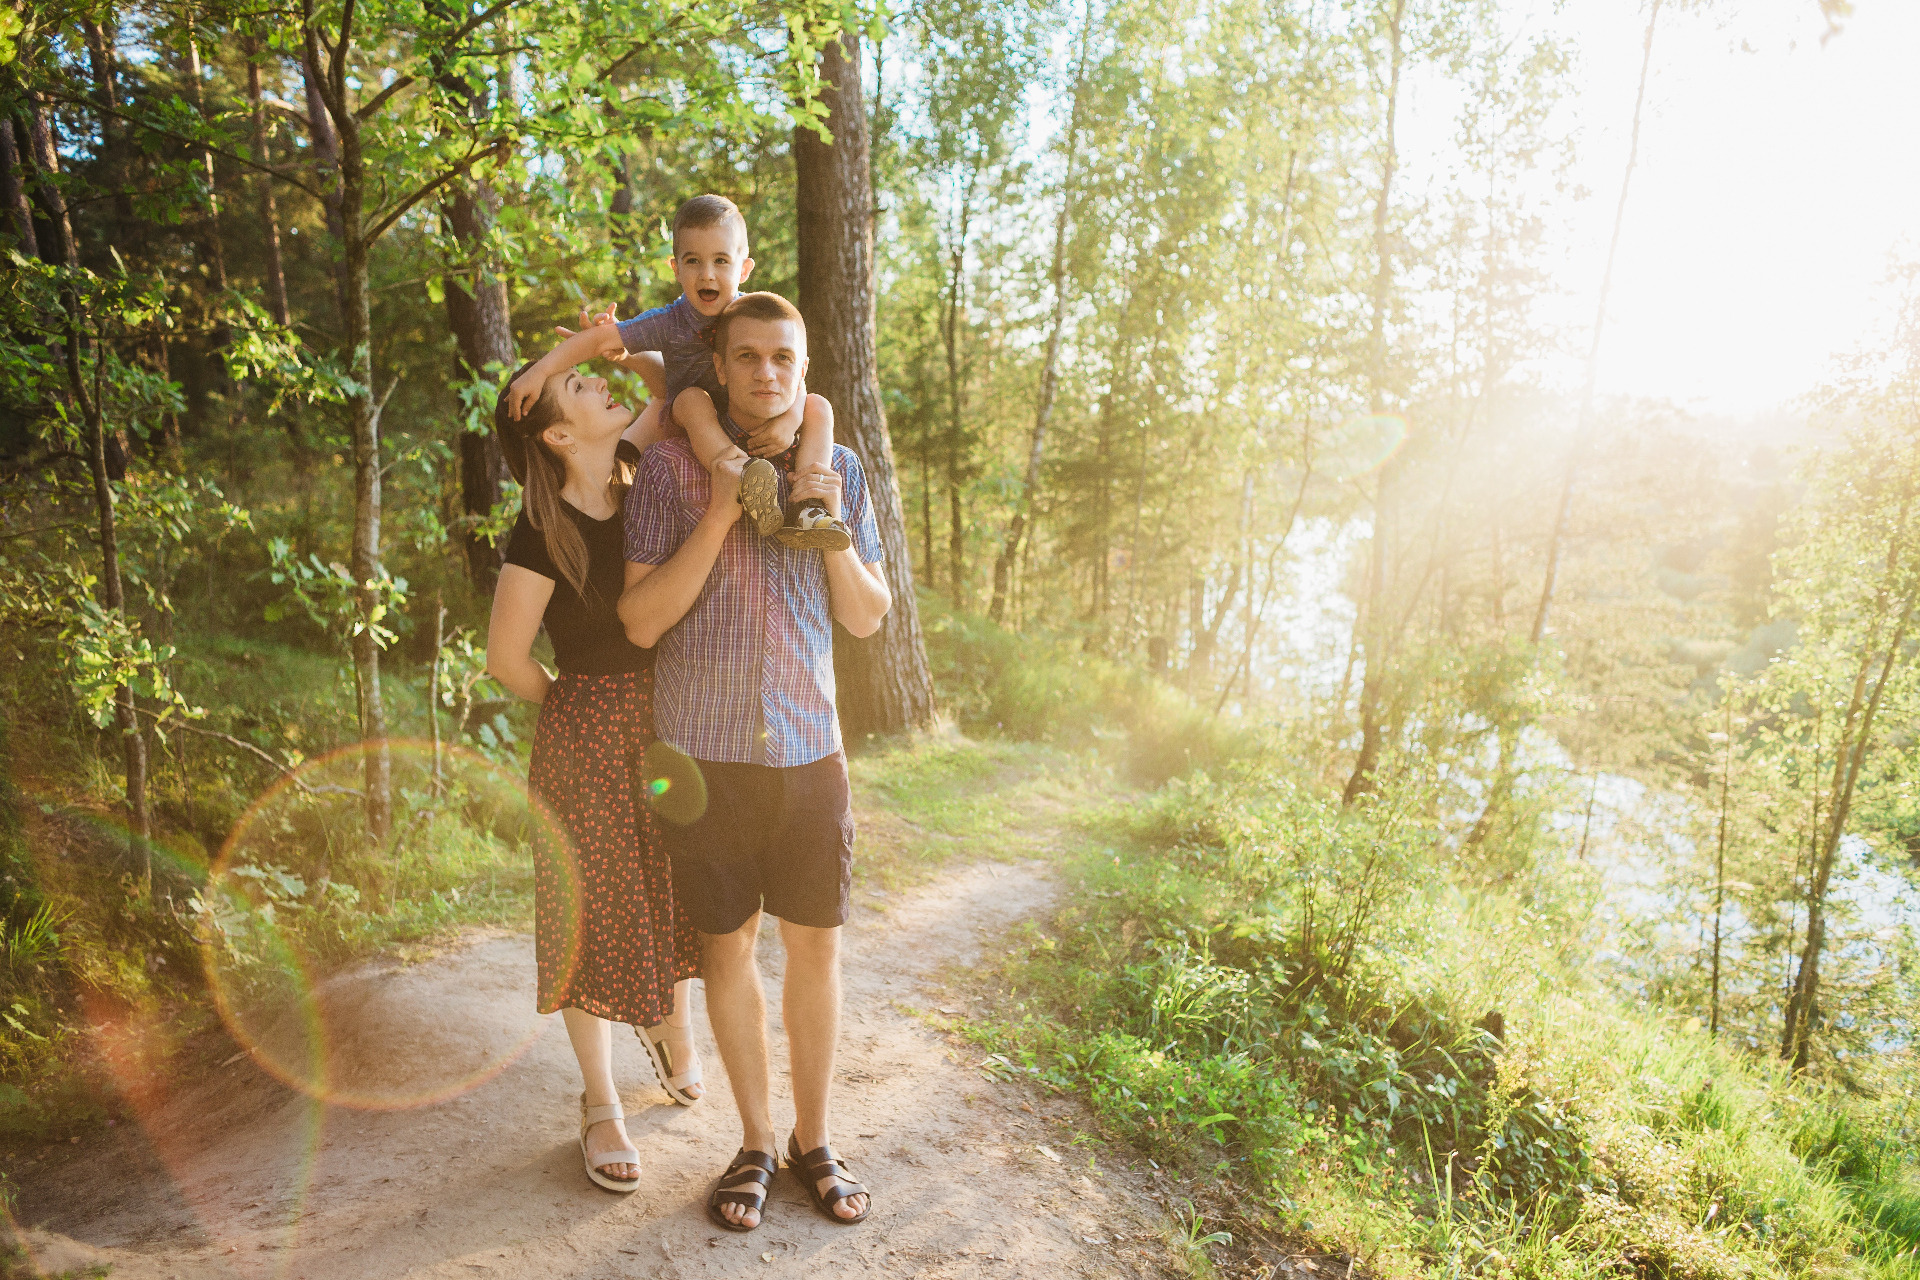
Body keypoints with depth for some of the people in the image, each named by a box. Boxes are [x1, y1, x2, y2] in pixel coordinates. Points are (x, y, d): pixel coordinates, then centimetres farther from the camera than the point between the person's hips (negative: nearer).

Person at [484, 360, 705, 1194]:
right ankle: (600, 1105, 28)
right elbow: (506, 659, -10)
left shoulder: (643, 487, 1)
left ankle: (671, 1030, 48)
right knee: (597, 922, 8)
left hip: (669, 732, 5)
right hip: (590, 746, -5)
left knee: (673, 896, 18)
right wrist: (577, 712, 3)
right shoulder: (543, 531, -15)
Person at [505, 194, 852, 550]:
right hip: (697, 434, -2)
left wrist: (790, 420, -29)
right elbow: (599, 338, -14)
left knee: (818, 406, -15)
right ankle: (746, 490, -46)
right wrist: (539, 371, -24)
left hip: (756, 432, 2)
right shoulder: (669, 323, -12)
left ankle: (804, 504, -34)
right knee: (692, 399, -31)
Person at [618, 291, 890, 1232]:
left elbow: (868, 618, 6)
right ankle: (755, 1143, 29)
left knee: (816, 946, 9)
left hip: (809, 748, 2)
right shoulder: (671, 467, -2)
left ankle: (813, 1139, 29)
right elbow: (642, 620, -8)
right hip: (706, 749, -2)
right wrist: (718, 515, -17)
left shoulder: (839, 470, 6)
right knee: (728, 948, 10)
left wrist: (830, 528, -10)